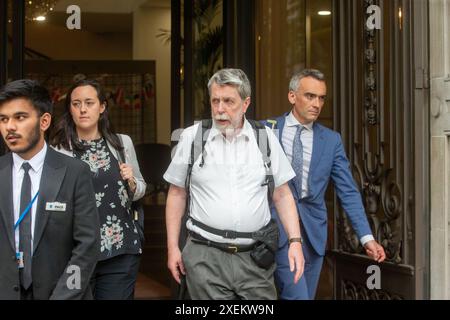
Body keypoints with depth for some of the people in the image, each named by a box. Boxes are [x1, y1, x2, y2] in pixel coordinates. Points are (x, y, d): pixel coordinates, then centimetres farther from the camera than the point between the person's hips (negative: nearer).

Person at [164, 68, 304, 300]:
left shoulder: (265, 137, 4)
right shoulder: (191, 137, 1)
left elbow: (282, 195, 8)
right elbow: (177, 194, 8)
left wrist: (295, 241, -1)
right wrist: (172, 247, 4)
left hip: (255, 258, 1)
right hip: (205, 257, -1)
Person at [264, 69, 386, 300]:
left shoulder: (331, 140, 5)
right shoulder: (266, 131, 0)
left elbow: (348, 192, 1)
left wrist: (367, 237, -8)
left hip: (313, 231, 3)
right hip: (276, 228, -3)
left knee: (307, 296, 9)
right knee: (297, 296, -12)